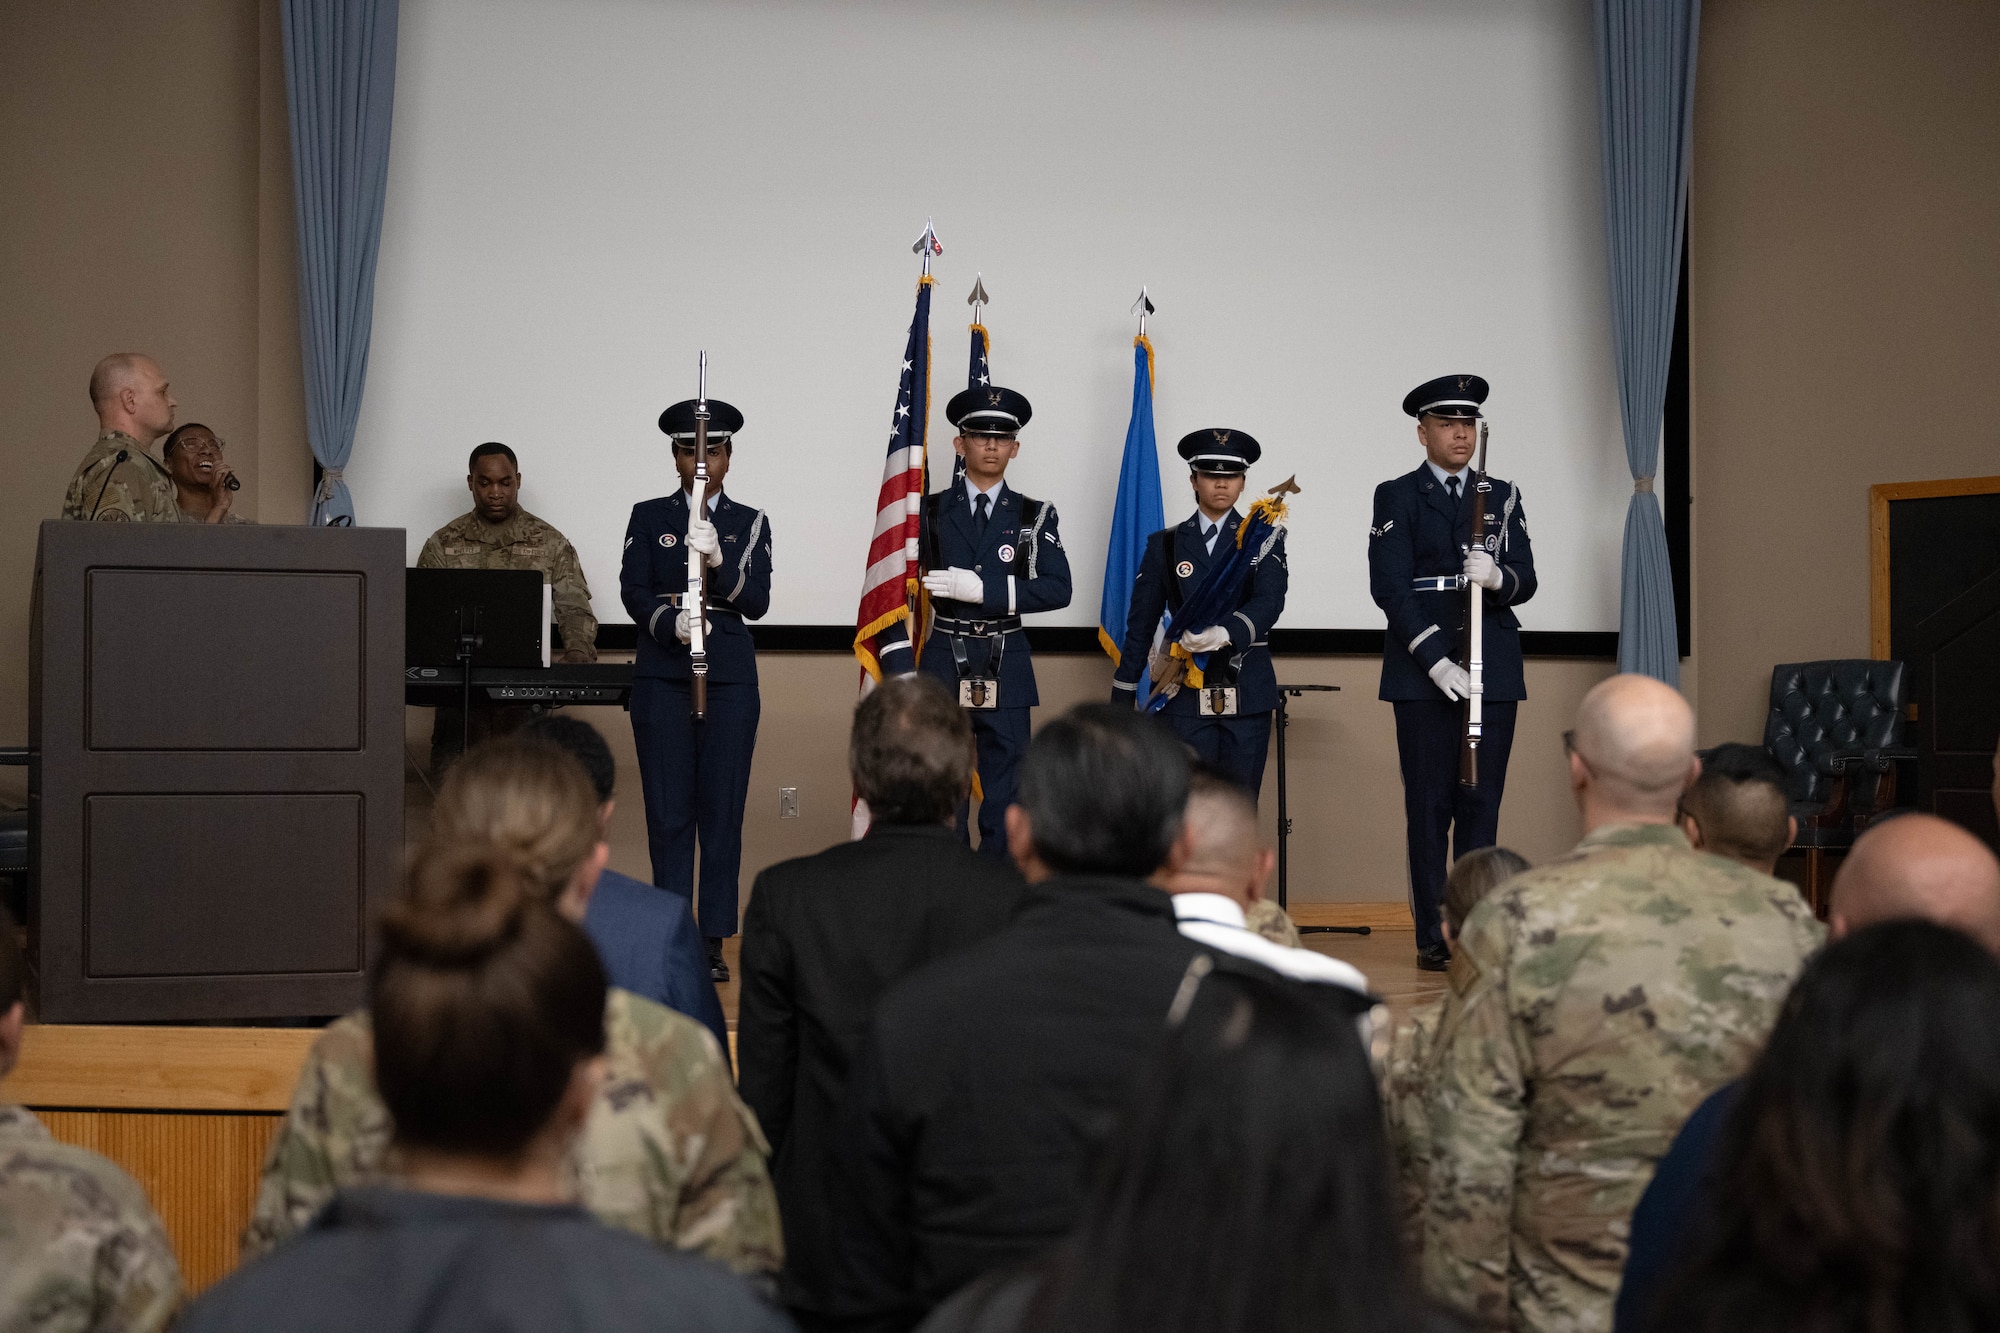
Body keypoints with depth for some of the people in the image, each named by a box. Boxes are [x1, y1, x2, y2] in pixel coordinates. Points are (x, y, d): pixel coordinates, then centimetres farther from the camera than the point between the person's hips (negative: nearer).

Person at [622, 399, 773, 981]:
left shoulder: (749, 523, 8)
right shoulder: (649, 517, 8)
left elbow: (757, 602, -2)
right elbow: (633, 591, -2)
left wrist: (718, 560, -20)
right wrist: (671, 623, -21)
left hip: (729, 678, 0)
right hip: (662, 678, 0)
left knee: (722, 810, -1)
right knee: (668, 811, 0)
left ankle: (714, 941, 4)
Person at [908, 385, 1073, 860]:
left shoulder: (1035, 516, 5)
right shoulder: (930, 512, 5)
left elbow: (1057, 589, -7)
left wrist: (983, 589, -18)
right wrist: (898, 668, -5)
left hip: (1006, 670, 0)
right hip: (943, 665, 0)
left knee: (1004, 796, 4)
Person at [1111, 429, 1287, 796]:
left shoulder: (1265, 540, 7)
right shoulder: (1165, 545, 10)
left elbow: (1270, 601, -11)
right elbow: (1141, 625, 11)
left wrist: (1225, 633, -31)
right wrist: (1122, 698, 7)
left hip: (1247, 695, 0)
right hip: (1185, 696, 0)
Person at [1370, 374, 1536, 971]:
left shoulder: (1502, 496, 13)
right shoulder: (1396, 497, 4)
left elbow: (1526, 581, 6)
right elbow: (1389, 586, -6)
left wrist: (1497, 576, -18)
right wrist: (1435, 659, -15)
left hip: (1492, 668, 3)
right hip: (1421, 669, -3)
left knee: (1482, 801, 2)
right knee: (1428, 804, -1)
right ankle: (1433, 937, 3)